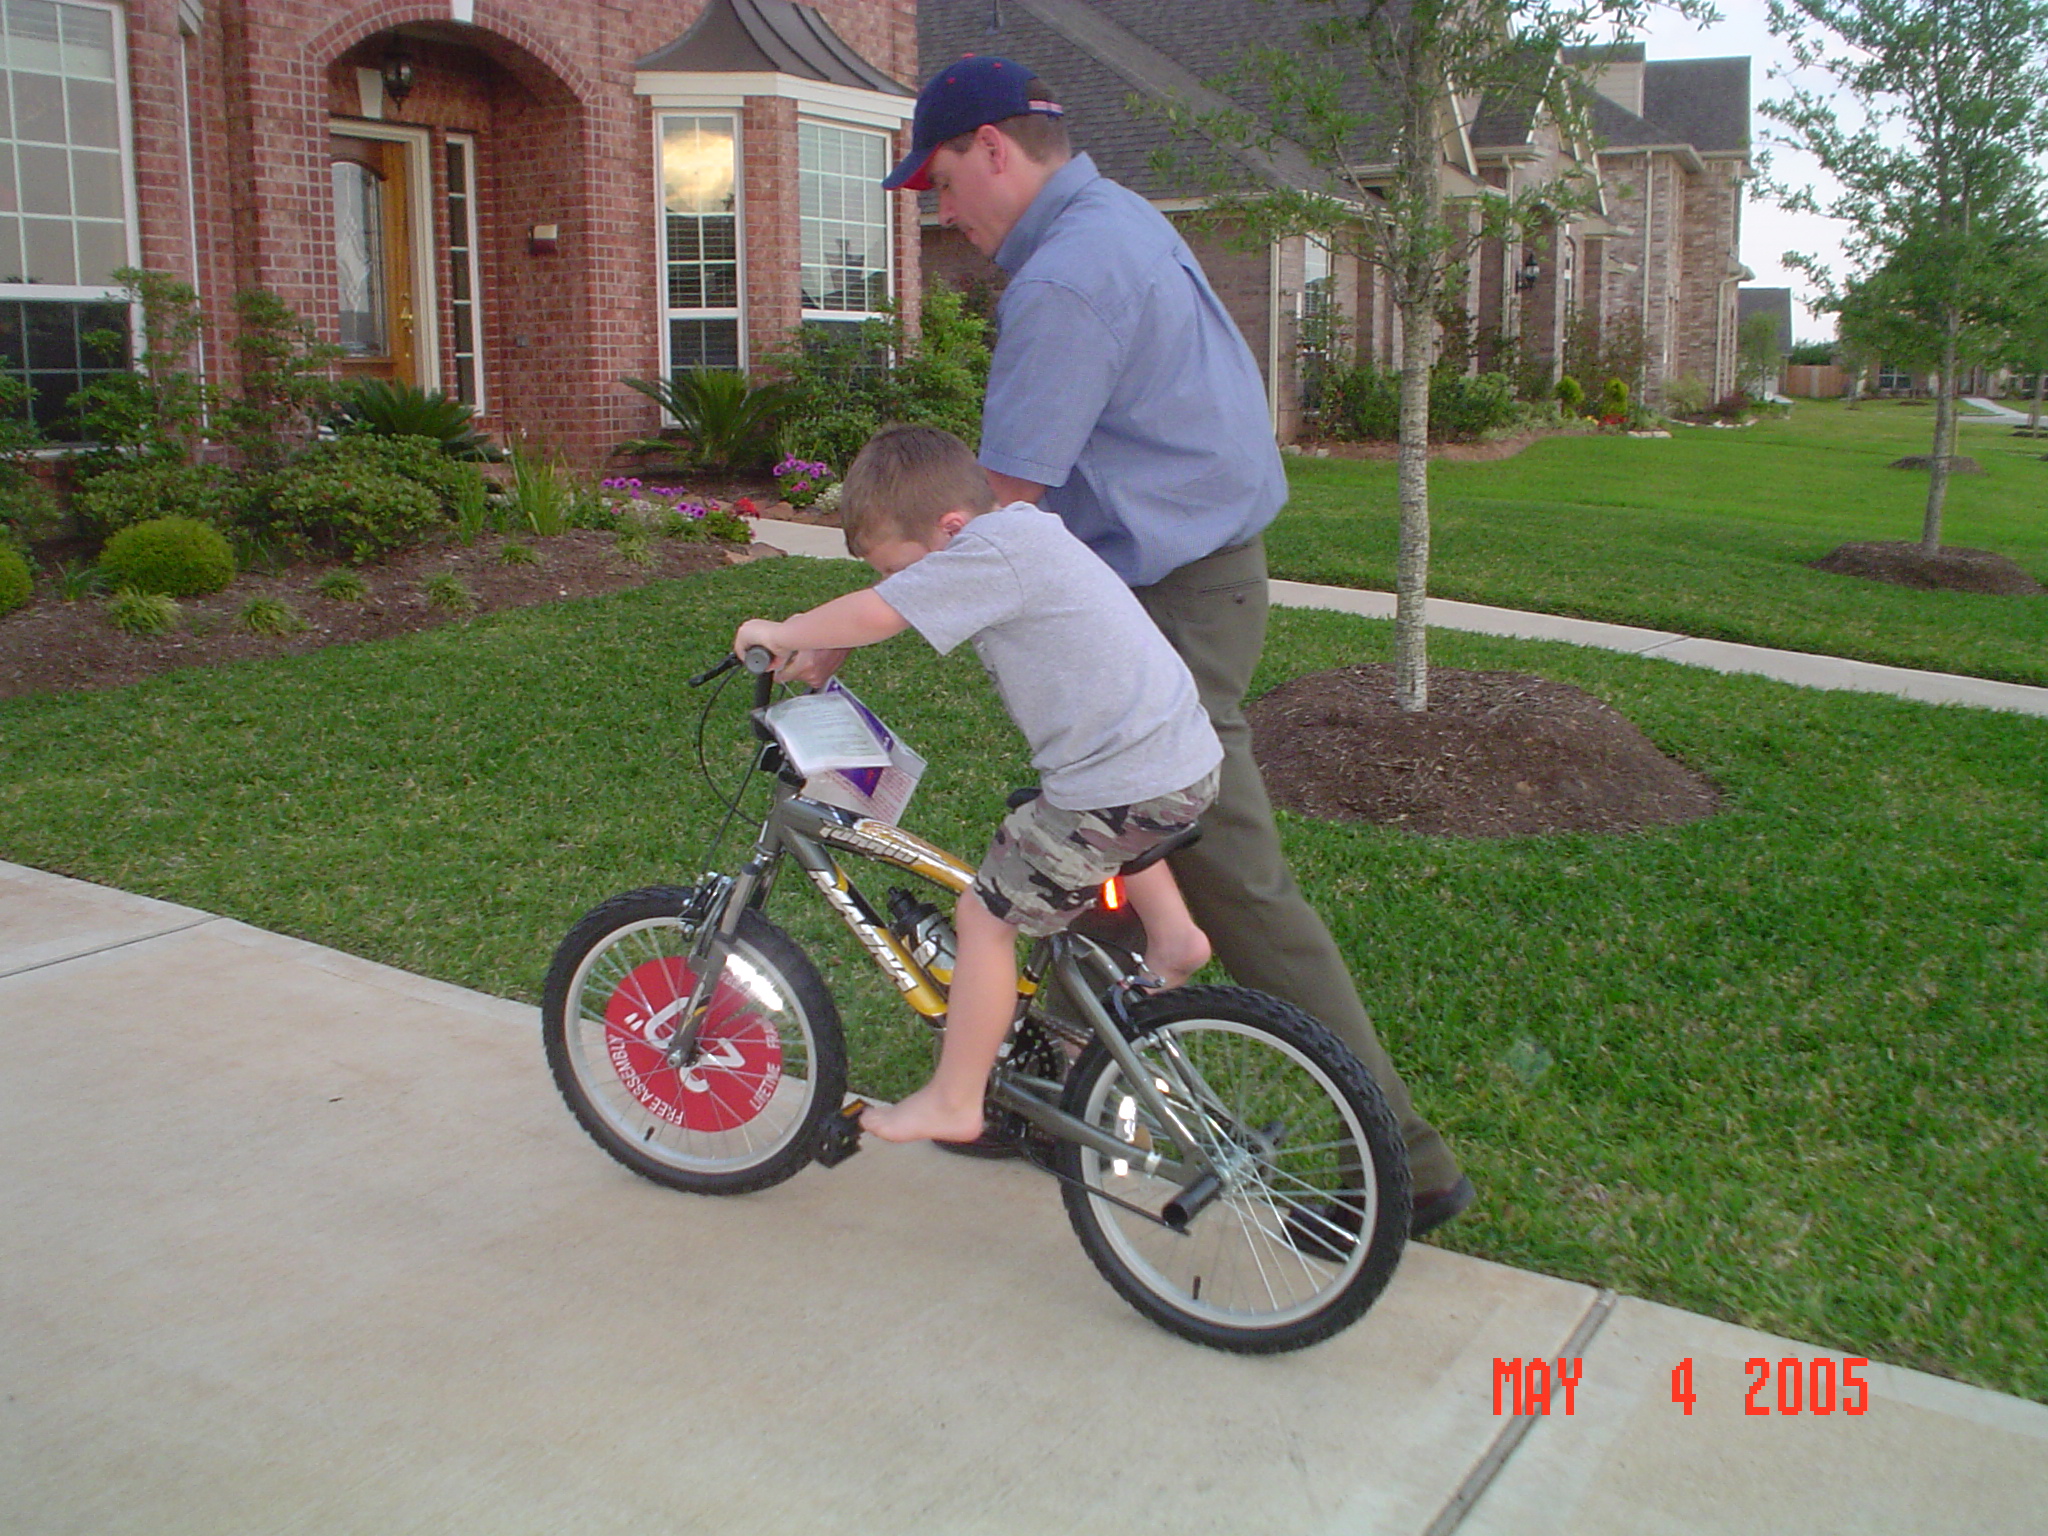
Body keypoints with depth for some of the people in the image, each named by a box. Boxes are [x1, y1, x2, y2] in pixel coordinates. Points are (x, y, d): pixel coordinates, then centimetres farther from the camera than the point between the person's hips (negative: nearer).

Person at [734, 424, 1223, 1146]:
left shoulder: (993, 550, -17)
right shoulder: (1023, 527, 13)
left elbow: (874, 614, -22)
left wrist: (780, 632, -7)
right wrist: (813, 652, 18)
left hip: (1125, 785, -10)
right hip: (1187, 760, 10)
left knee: (985, 918, 0)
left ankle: (953, 1102, 11)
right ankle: (1172, 934, 38)